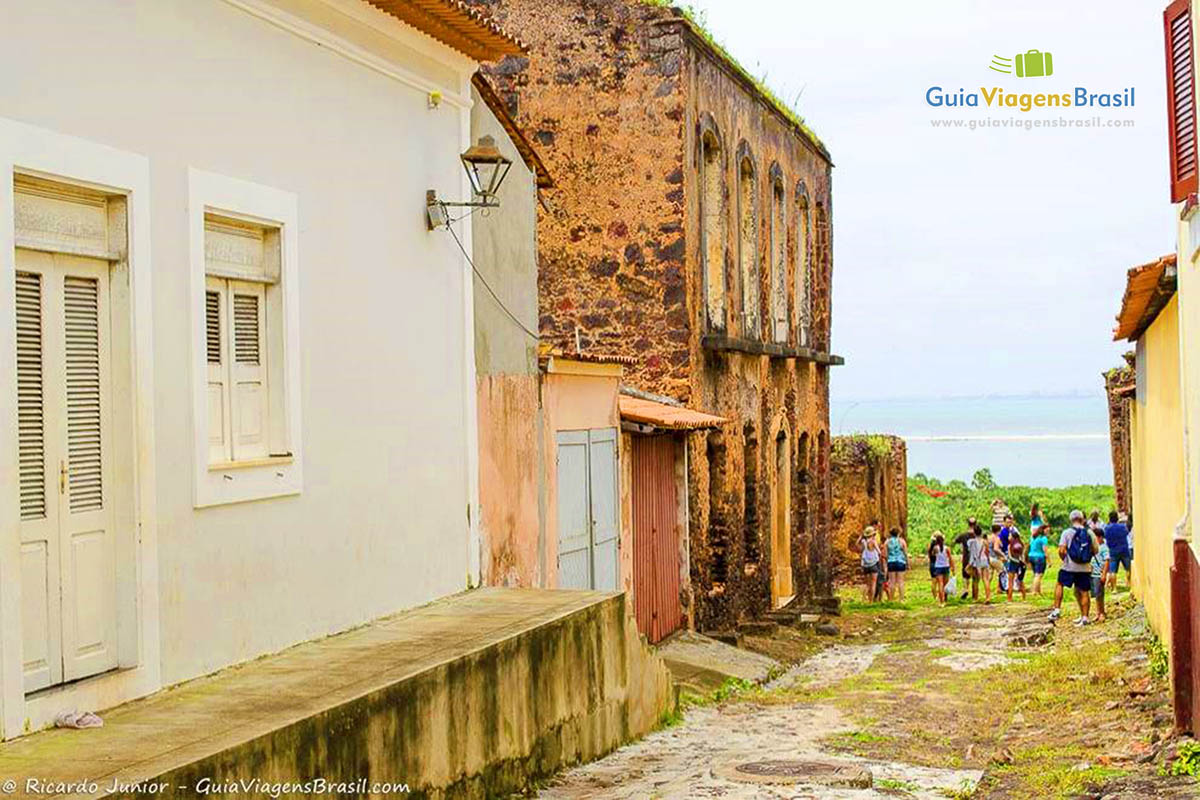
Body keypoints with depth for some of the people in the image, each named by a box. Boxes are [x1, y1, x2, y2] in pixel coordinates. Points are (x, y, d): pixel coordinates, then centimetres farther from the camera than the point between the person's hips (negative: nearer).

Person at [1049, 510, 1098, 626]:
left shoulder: (1067, 532, -6)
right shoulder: (1089, 533, 1)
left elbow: (1061, 551, -12)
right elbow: (1096, 550, 7)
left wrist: (1064, 559, 7)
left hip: (1069, 567, -2)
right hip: (1085, 568, 2)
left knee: (1060, 585, 18)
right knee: (1084, 592, 8)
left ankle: (1057, 610, 9)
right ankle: (1084, 617, 9)